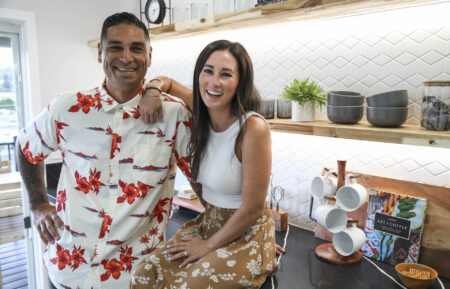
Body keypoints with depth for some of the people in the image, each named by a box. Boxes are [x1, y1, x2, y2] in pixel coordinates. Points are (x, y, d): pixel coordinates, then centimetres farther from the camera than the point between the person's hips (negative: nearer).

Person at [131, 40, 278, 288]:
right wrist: (153, 89, -10)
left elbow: (253, 209, -19)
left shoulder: (253, 128, -25)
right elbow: (166, 82, 14)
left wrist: (208, 246, -9)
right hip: (207, 222, 5)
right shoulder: (202, 109, -6)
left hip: (246, 235, -5)